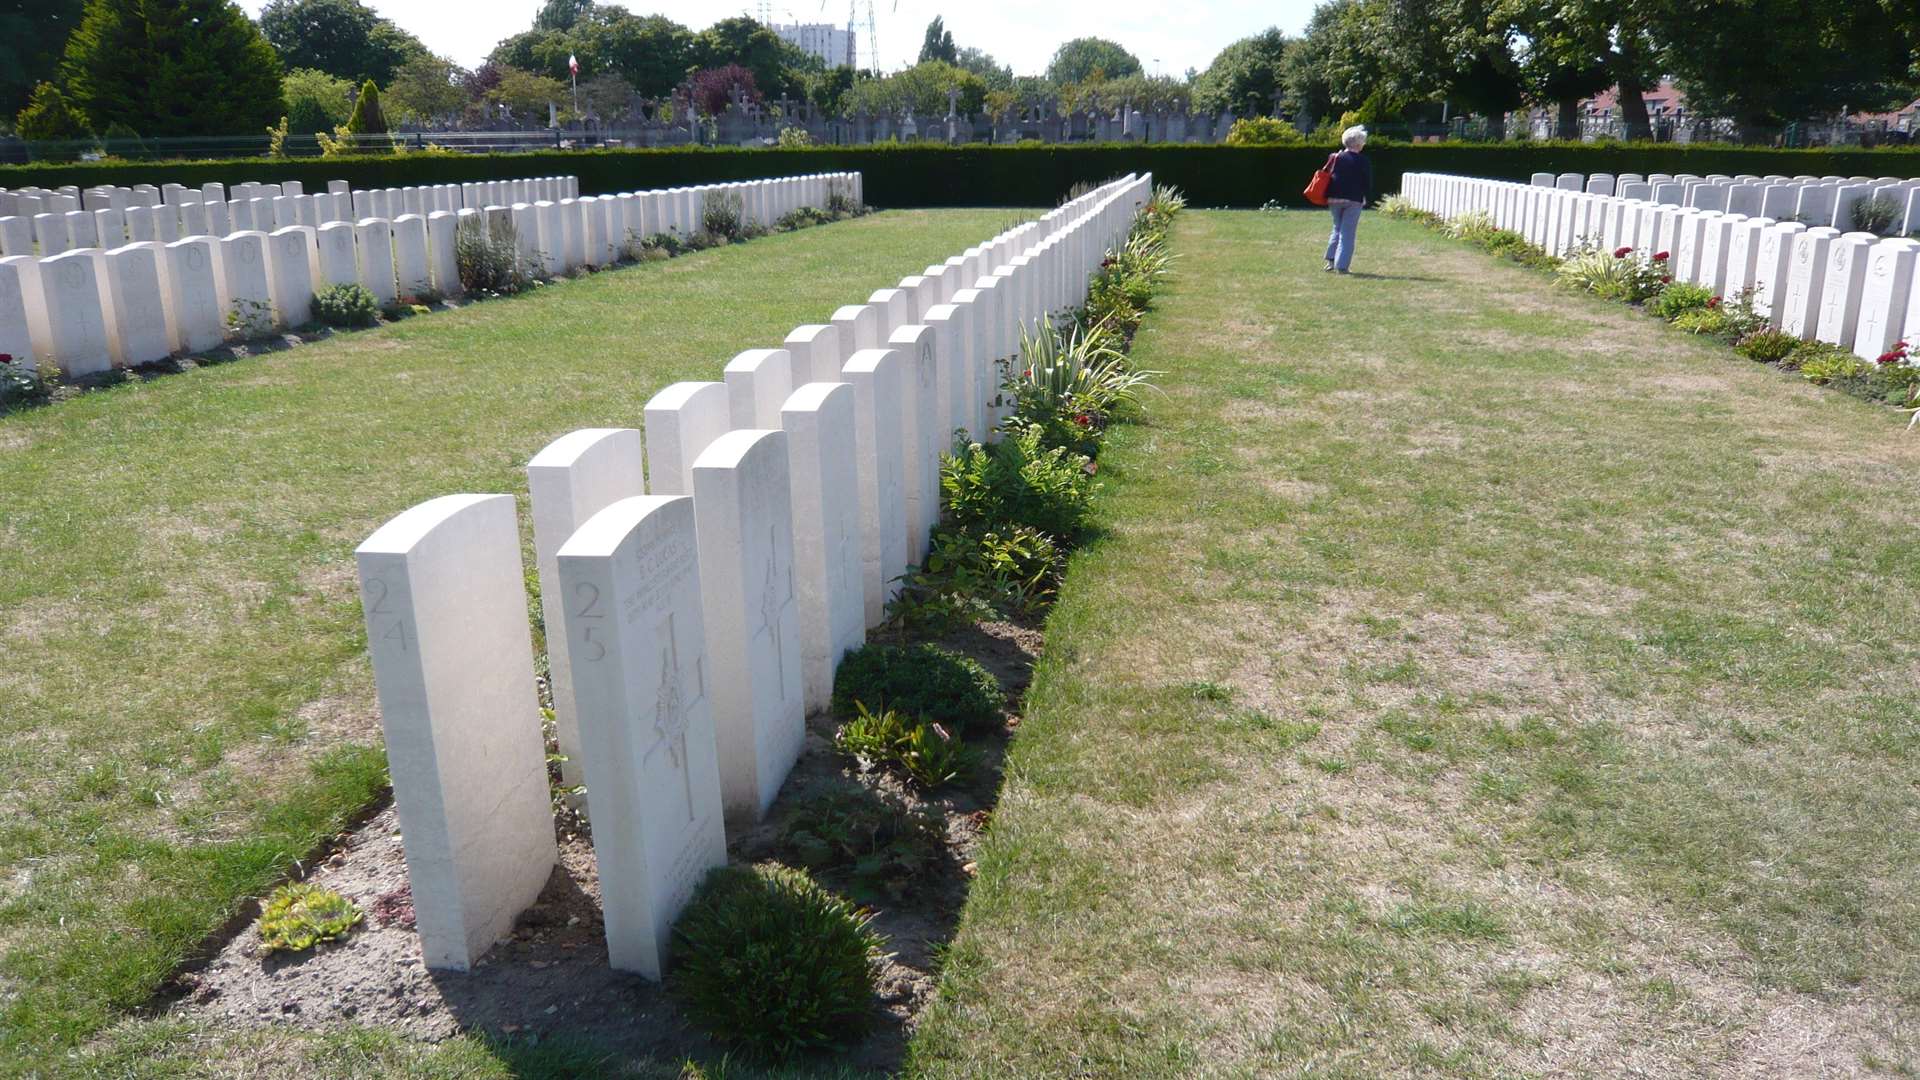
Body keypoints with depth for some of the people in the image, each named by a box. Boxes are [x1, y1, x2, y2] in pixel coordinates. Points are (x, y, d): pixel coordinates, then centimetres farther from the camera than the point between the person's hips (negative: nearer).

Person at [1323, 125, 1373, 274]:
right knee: (1347, 233, 1)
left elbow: (1328, 178, 4)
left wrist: (1328, 197, 11)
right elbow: (1368, 182, -2)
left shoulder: (1336, 158, 2)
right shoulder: (1362, 161, -7)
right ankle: (1341, 266, -3)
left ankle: (1331, 261, 13)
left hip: (1334, 199, 4)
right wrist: (1367, 198, 11)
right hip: (1354, 200, -4)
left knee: (1337, 229, 19)